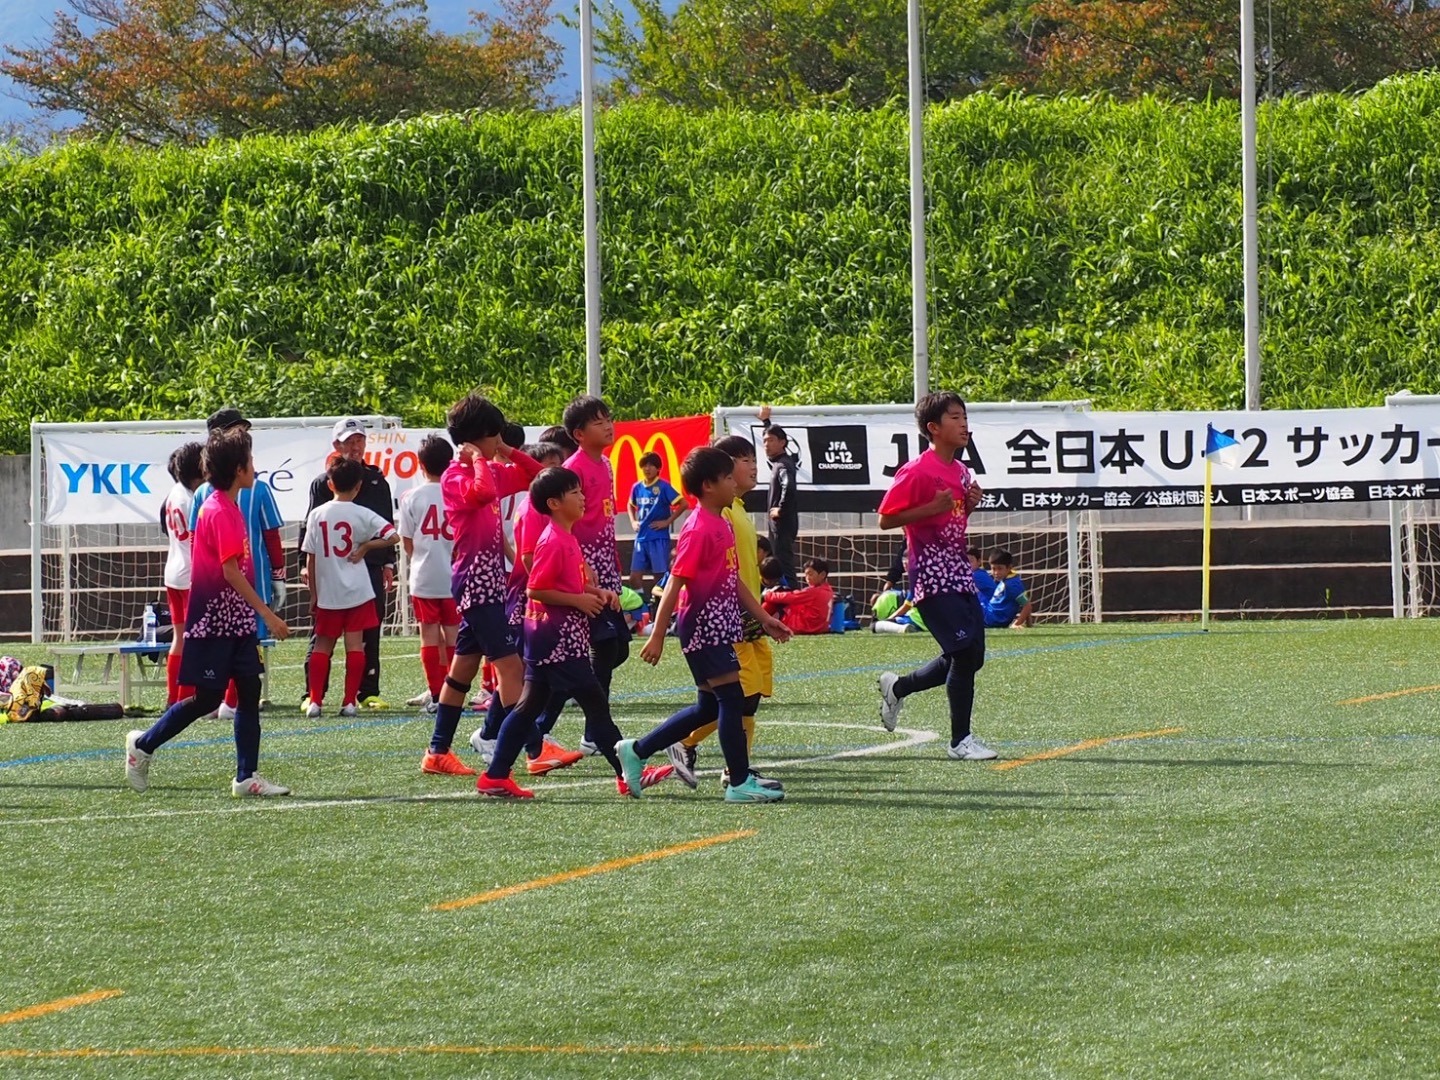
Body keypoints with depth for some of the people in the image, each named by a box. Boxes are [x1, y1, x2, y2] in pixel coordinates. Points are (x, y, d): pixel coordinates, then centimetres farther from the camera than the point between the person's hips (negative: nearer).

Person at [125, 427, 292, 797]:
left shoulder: (229, 507, 12)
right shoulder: (219, 511, -17)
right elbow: (231, 572, -22)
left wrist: (257, 614, 22)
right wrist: (267, 614, -21)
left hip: (237, 620, 9)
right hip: (213, 623, -9)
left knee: (249, 691, 4)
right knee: (207, 698, -2)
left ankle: (247, 777, 4)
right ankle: (143, 745, 15)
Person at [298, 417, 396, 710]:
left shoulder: (377, 482, 13)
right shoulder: (323, 483, 3)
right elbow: (309, 527, 0)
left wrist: (388, 564, 13)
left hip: (371, 568, 3)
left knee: (369, 632, 5)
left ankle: (368, 692, 11)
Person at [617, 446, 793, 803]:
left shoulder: (724, 526, 14)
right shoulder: (699, 529, -16)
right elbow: (676, 583, -18)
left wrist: (764, 618, 19)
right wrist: (657, 636, -19)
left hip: (720, 626, 10)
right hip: (703, 629, -10)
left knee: (710, 707, 13)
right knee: (732, 698, -8)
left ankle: (636, 751, 22)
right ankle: (740, 783, -4)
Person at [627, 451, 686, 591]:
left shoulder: (663, 486, -8)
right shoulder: (637, 487, 7)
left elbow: (683, 504, -11)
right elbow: (631, 505, 27)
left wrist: (668, 521, -11)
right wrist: (633, 522, 11)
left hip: (659, 538, -5)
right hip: (641, 537, 5)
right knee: (634, 577, 2)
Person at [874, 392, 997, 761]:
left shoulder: (961, 472, 13)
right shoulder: (916, 472, -12)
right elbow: (886, 519, -12)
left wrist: (970, 504, 5)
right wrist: (932, 508, -21)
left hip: (959, 572, 9)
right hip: (932, 575, -9)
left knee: (971, 658, 8)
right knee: (964, 652, -12)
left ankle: (897, 687, 29)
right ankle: (961, 741, -3)